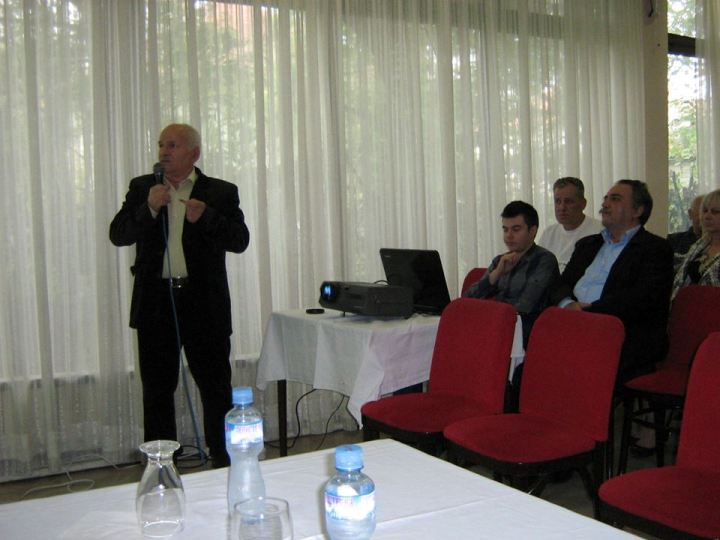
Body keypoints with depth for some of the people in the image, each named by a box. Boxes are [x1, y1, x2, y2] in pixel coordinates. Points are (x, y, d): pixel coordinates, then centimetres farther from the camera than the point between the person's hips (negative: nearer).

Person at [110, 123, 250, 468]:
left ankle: (224, 463, 18)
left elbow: (240, 241, -6)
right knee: (156, 390, 10)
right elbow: (117, 235, 0)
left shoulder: (220, 192, 3)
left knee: (216, 387, 5)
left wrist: (205, 217, -21)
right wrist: (149, 208, -16)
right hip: (155, 303, 2)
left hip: (204, 304, -2)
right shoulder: (142, 188, 9)